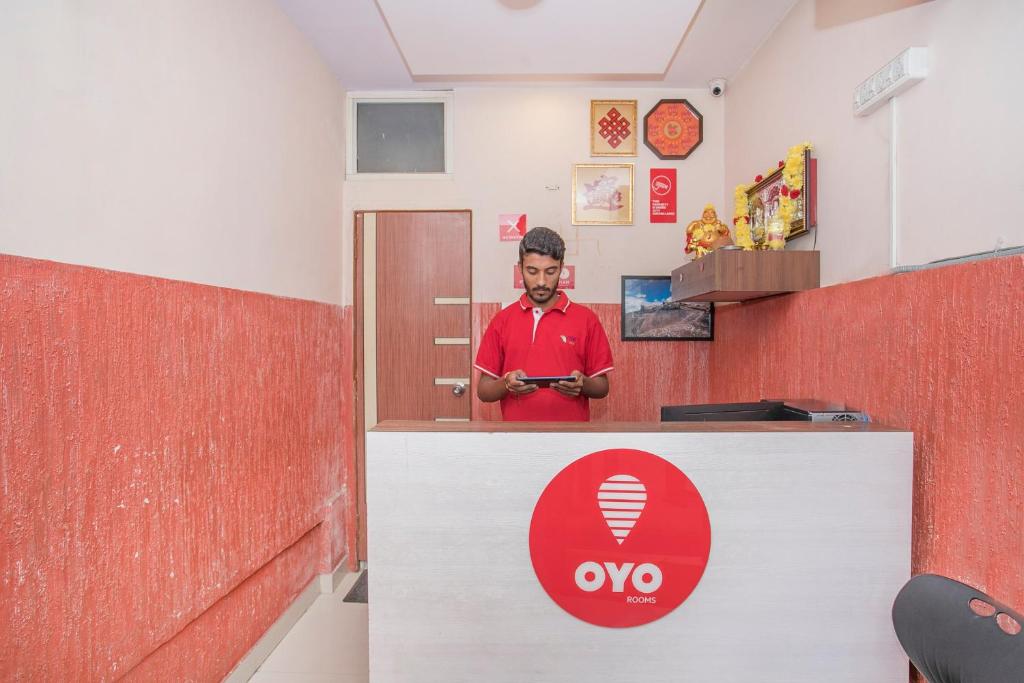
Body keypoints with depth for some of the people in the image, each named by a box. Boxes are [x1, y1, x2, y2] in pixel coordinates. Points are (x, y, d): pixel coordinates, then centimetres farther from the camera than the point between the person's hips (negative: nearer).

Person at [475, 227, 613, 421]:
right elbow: (483, 391, 3)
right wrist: (506, 384, -16)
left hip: (571, 424, 0)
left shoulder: (586, 318, 1)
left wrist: (582, 384, -15)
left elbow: (602, 387, 5)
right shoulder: (502, 320, 3)